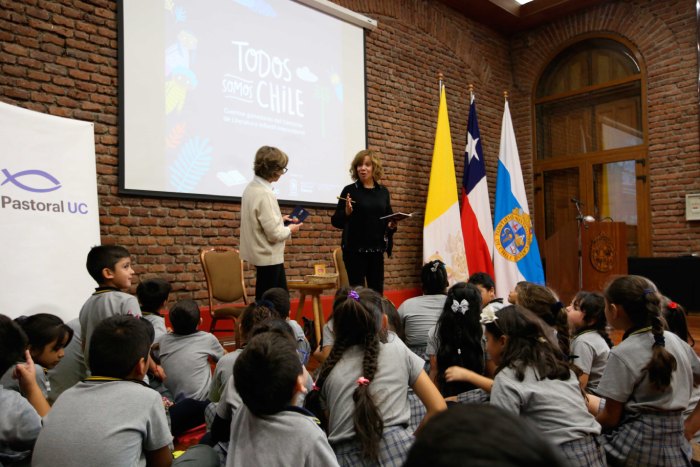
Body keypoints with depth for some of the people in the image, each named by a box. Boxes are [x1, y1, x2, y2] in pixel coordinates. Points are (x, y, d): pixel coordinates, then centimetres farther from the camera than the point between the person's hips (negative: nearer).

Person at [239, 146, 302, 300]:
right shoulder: (265, 194, -25)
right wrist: (289, 230, -7)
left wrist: (280, 219, 11)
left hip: (262, 254, 10)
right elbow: (274, 234, -24)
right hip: (269, 256, -10)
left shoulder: (251, 187, 4)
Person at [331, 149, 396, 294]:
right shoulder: (350, 190, -4)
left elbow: (389, 217, 18)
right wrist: (347, 211, -23)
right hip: (355, 249, -4)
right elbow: (335, 221, -4)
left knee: (377, 292, 8)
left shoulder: (383, 191, 9)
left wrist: (391, 225, -3)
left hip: (376, 249, 4)